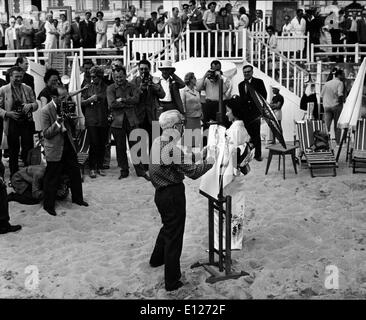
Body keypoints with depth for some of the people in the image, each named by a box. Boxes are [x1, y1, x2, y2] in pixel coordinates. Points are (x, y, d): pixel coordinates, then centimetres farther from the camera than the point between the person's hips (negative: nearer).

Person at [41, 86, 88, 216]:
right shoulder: (46, 111, -15)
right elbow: (46, 133, -14)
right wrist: (57, 122, -29)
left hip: (68, 146, 7)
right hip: (55, 149, -6)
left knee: (75, 172, 14)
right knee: (52, 179, 3)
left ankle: (77, 198, 31)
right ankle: (48, 205, 18)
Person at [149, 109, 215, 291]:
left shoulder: (157, 142, 3)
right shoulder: (173, 148, -24)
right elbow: (192, 172, -20)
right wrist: (208, 162, -5)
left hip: (161, 193, 9)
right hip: (173, 194, -9)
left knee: (168, 227, 30)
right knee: (174, 235, 2)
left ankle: (157, 259, 50)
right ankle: (172, 282, 13)